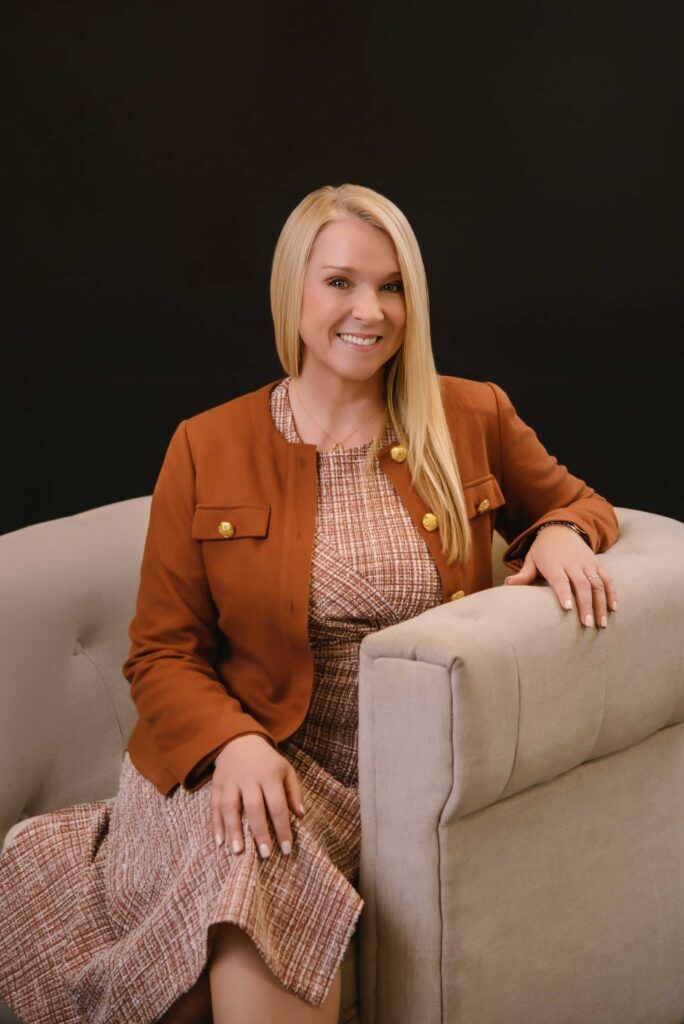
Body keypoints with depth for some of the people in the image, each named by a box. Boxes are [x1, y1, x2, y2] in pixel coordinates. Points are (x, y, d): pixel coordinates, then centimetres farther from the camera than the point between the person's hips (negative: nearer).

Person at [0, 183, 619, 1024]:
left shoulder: (473, 419, 6)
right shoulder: (208, 449, 2)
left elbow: (570, 500, 24)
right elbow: (162, 652, 3)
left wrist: (563, 532, -3)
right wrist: (234, 742, -19)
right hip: (269, 760, 0)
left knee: (255, 888, -31)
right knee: (252, 871, -35)